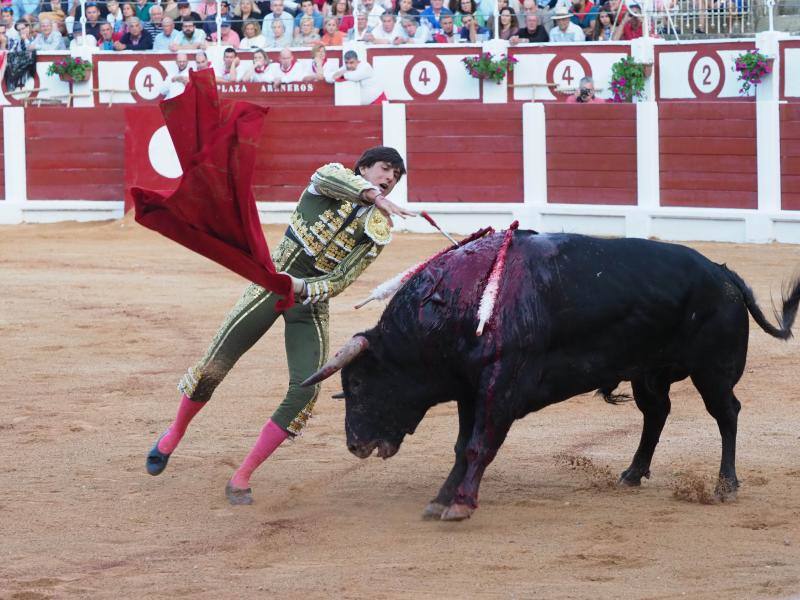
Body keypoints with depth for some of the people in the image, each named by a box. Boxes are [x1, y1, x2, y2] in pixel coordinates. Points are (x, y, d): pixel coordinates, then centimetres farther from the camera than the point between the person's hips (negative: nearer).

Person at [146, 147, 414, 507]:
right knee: (213, 367, -1)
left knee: (305, 392, -14)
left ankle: (241, 478, -4)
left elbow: (339, 282, -6)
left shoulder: (379, 232, 2)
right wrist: (375, 198, -45)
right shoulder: (330, 179, -2)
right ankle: (175, 434, 30)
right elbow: (331, 178, -30)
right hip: (271, 284, -2)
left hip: (311, 303, 2)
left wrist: (300, 288, -25)